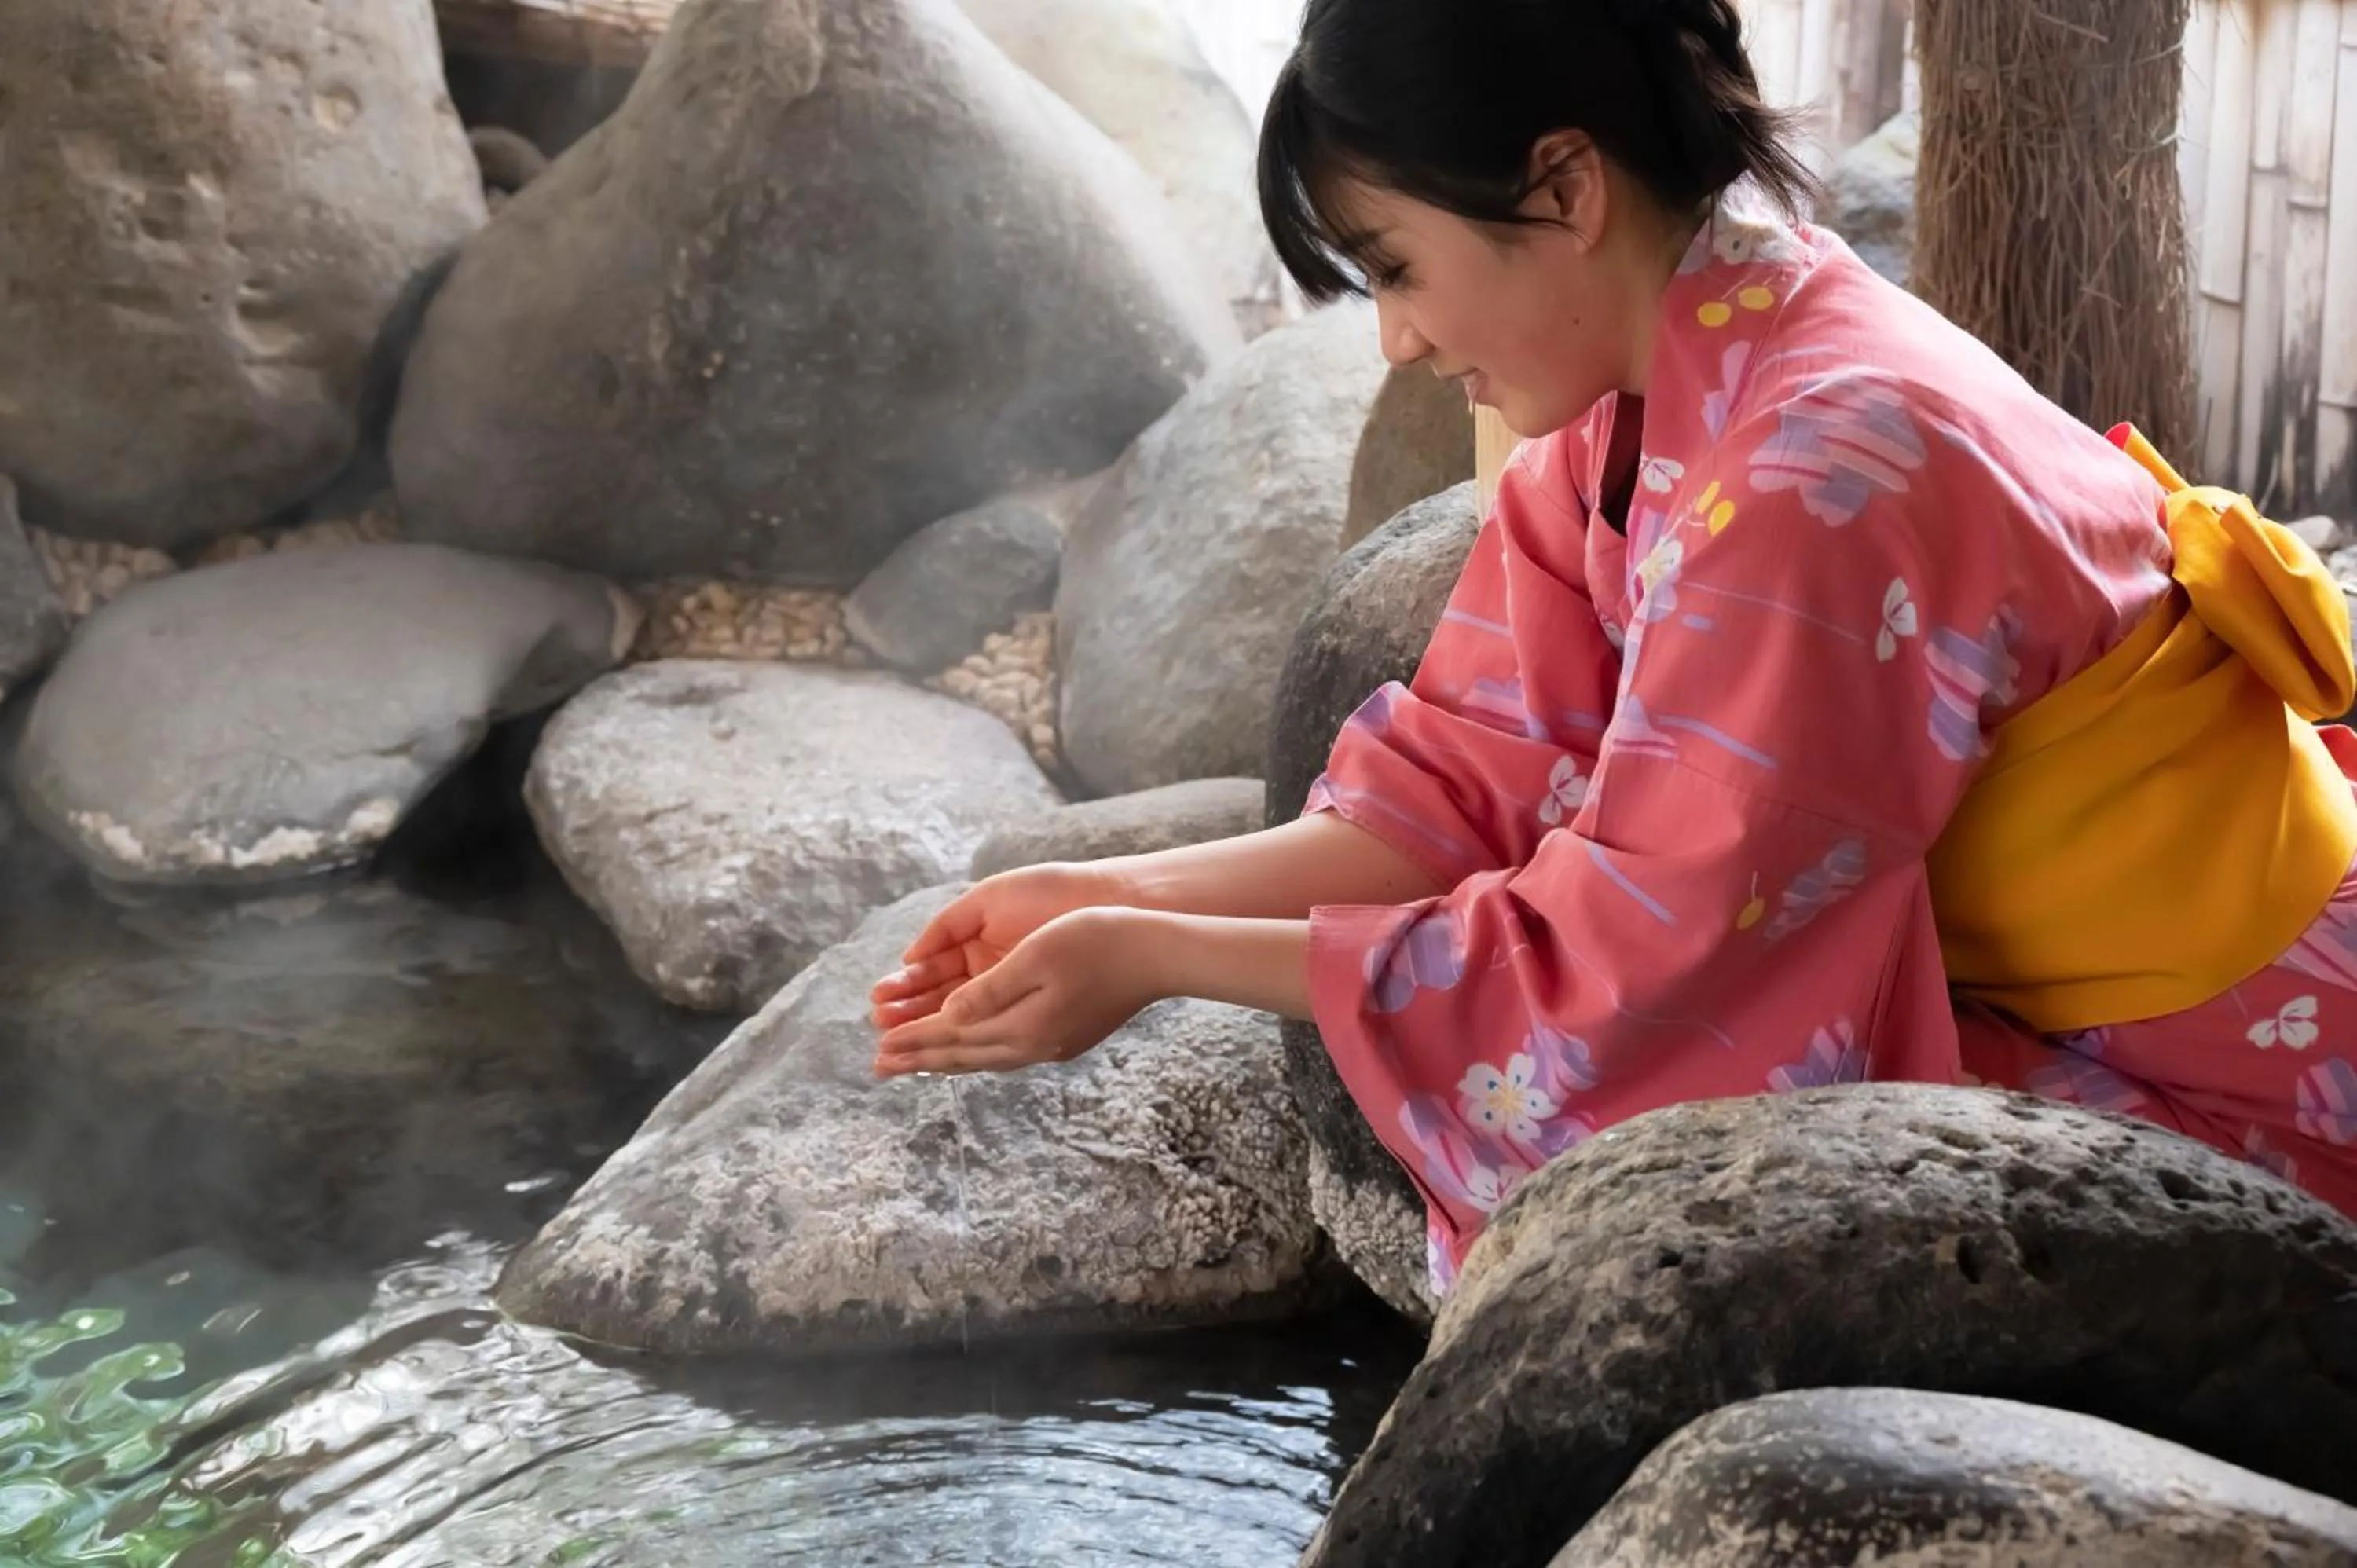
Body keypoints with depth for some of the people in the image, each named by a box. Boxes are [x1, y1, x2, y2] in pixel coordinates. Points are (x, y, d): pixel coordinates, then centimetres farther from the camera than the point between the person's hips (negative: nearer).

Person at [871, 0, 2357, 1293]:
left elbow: (1621, 962, -27)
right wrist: (1119, 895, -12)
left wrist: (1154, 962, -22)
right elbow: (1475, 787, -4)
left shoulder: (1826, 478, -30)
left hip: (2229, 1100, -8)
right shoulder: (1641, 402, -4)